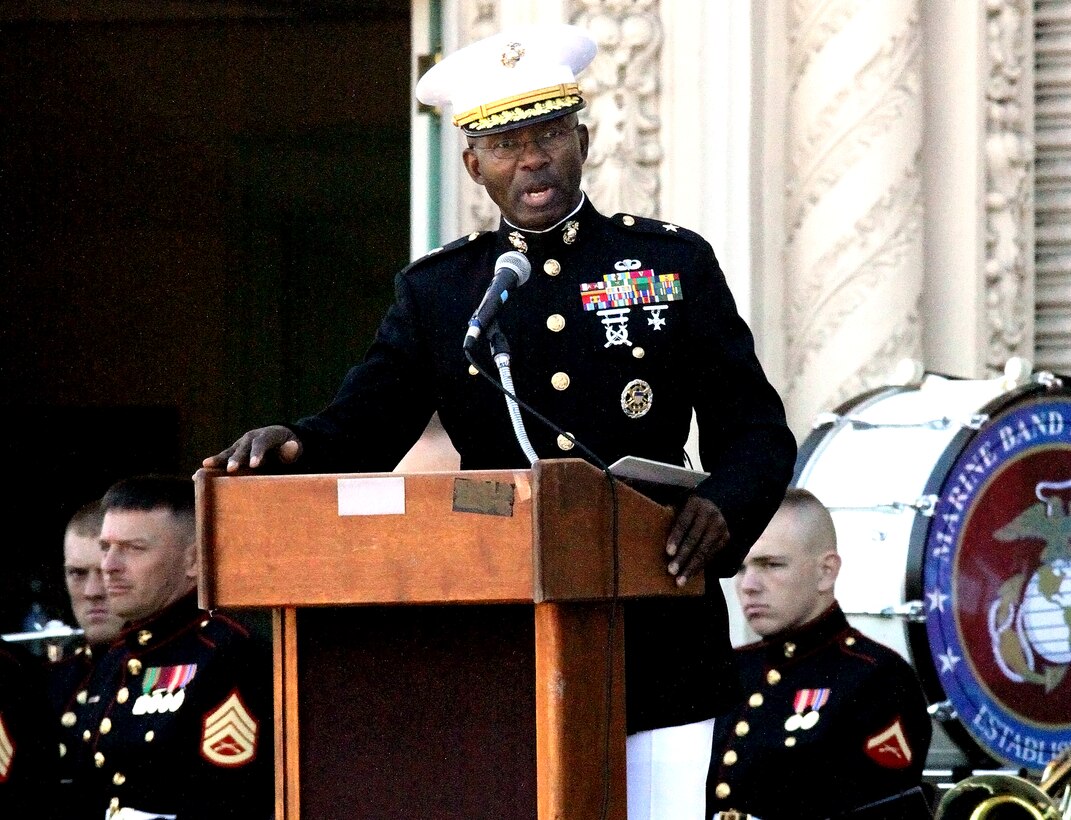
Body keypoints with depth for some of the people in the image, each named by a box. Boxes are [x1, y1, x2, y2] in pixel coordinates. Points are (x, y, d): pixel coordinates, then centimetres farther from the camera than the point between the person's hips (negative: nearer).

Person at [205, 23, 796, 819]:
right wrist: (290, 445, -18)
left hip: (657, 653, -1)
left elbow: (757, 432, 6)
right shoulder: (436, 291, 11)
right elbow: (364, 428, 5)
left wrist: (721, 510, -16)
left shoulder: (675, 263, 7)